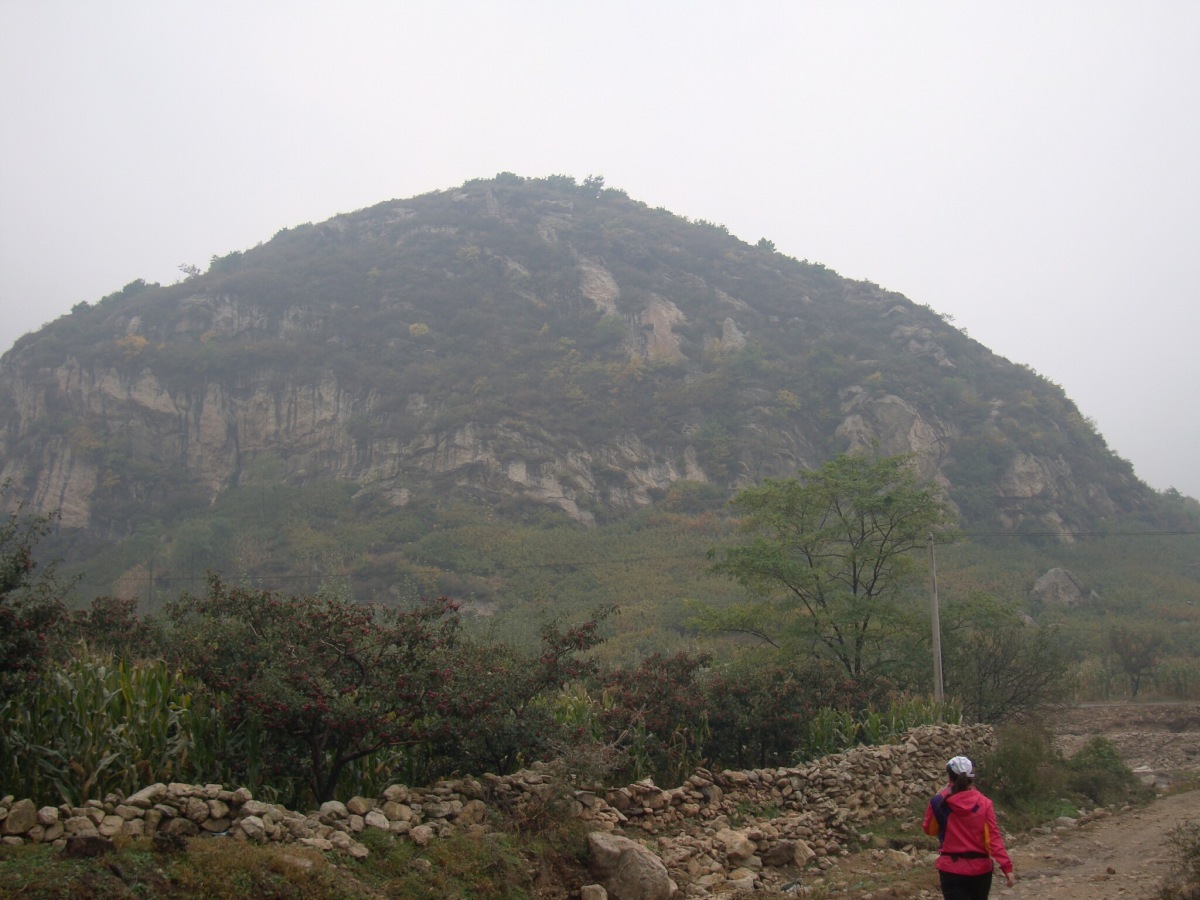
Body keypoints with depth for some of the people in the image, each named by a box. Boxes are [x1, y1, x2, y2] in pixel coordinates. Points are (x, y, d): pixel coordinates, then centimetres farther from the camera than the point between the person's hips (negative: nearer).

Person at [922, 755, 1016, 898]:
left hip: (951, 869, -2)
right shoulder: (984, 803, -8)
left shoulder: (939, 803, -9)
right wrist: (1006, 866, -9)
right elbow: (993, 837, -12)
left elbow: (929, 829, 7)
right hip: (980, 869, 2)